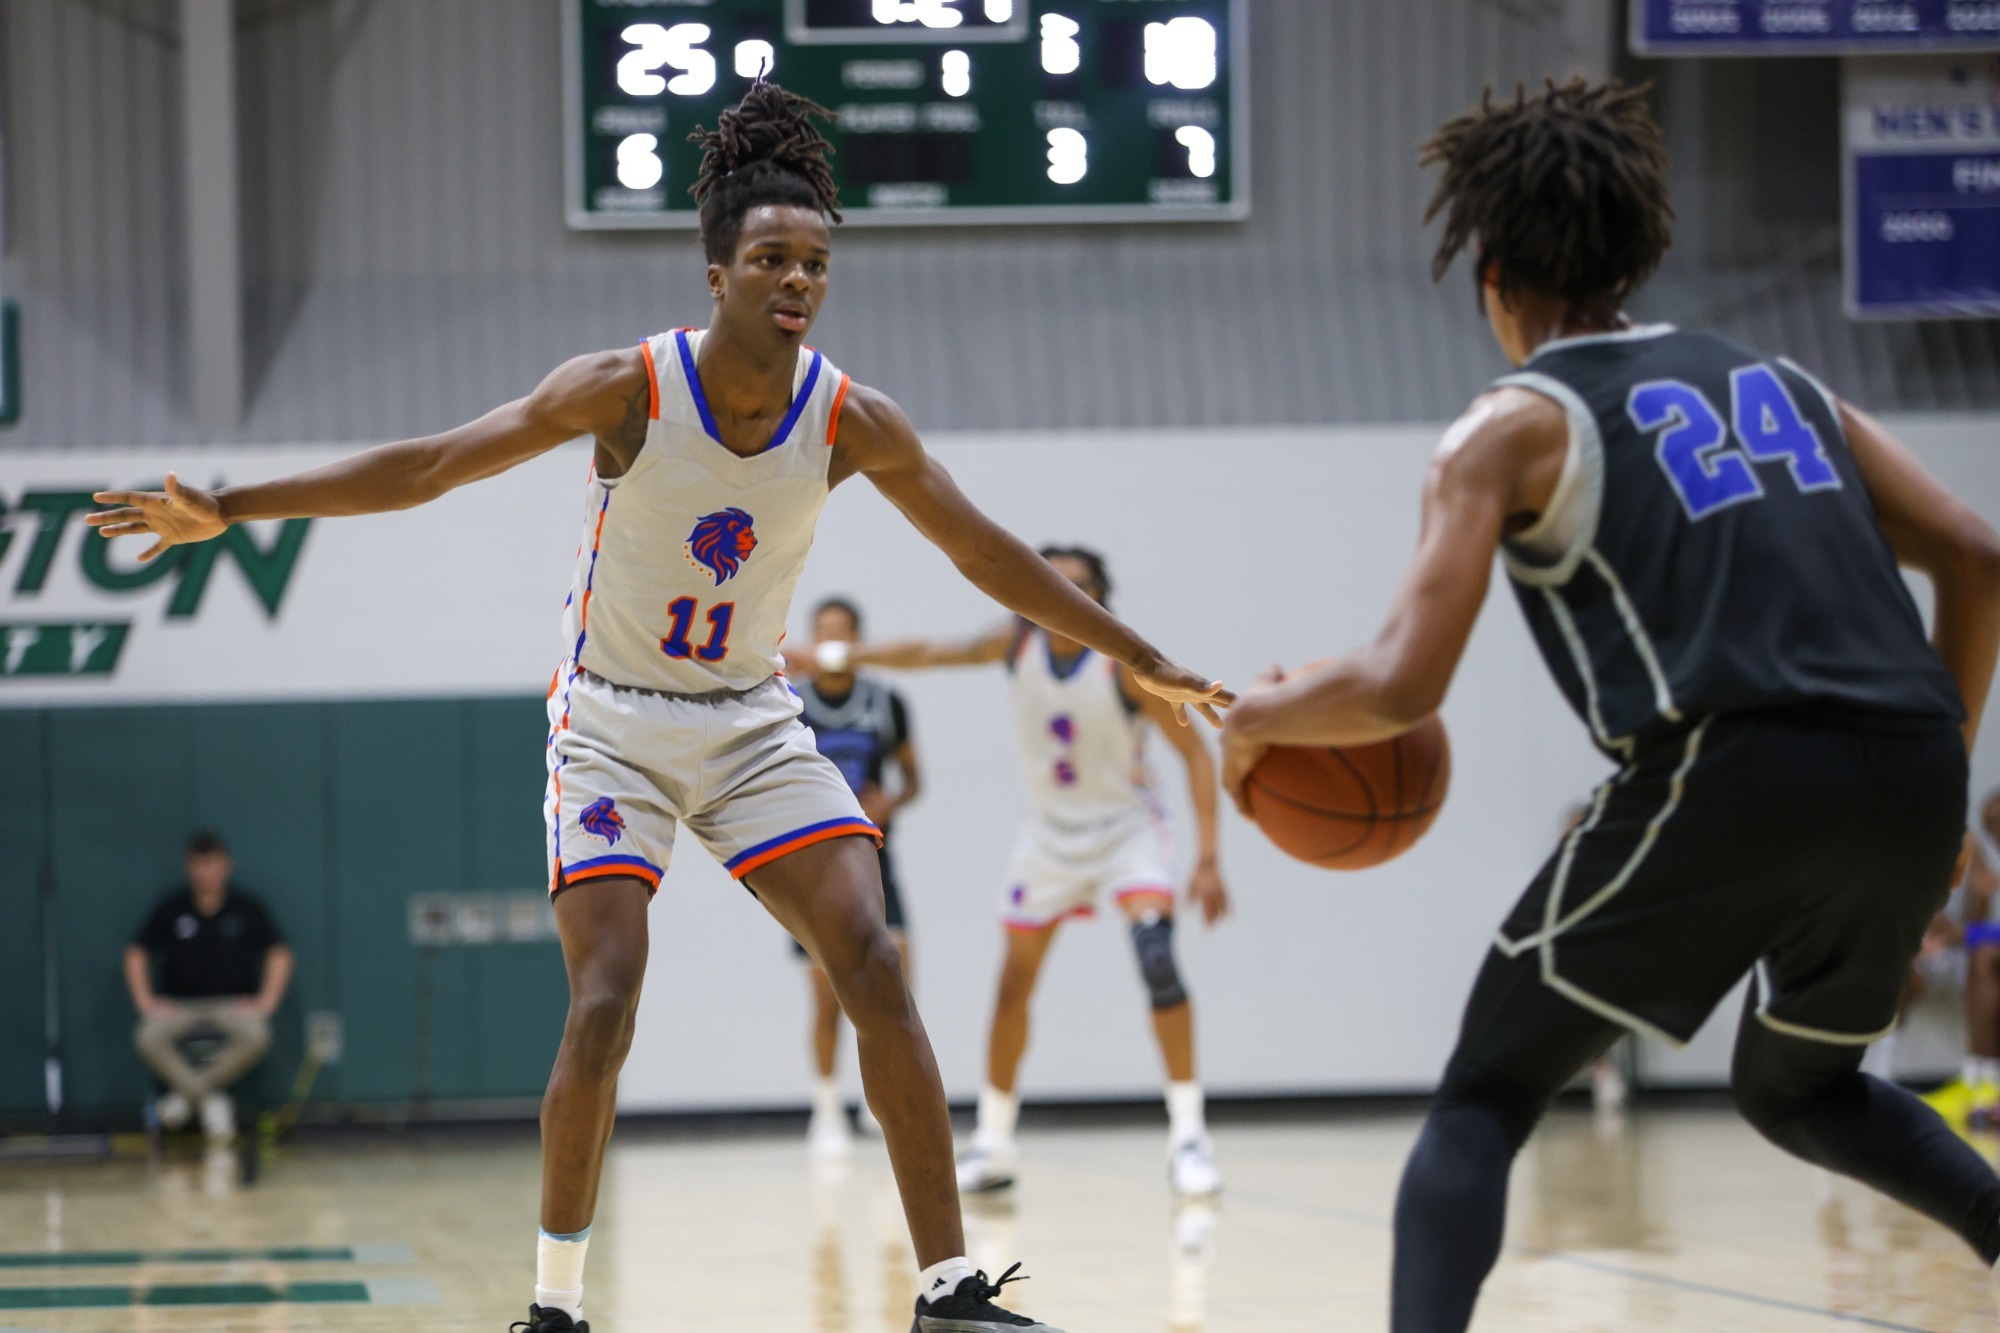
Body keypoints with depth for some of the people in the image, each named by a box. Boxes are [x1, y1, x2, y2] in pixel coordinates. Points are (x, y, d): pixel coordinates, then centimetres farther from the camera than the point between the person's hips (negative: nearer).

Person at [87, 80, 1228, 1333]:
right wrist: (230, 508, -21)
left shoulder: (853, 421, -10)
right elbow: (428, 466, -16)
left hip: (755, 722, 3)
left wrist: (1142, 660, 3)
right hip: (617, 722, -3)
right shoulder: (628, 390, -18)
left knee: (877, 972, -11)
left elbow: (989, 553, 1)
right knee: (605, 1004, -15)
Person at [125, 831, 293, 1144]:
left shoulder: (246, 907, 2)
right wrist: (145, 1001, -4)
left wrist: (266, 1001, -6)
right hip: (178, 1004, 0)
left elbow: (280, 953, 4)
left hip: (233, 1003, 0)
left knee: (256, 1037, -35)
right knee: (149, 1038, -33)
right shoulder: (172, 906, 2)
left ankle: (186, 1092, -21)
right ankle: (210, 1101, -24)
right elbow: (137, 953, 7)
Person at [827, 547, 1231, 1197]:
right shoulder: (1020, 643, -11)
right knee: (1013, 984, 7)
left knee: (1157, 959, -25)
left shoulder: (1123, 663, -22)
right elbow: (930, 652, -6)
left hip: (1125, 825, -4)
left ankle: (1187, 1134, -19)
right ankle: (993, 1144, 21)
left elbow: (1194, 752, -18)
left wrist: (1208, 858, -24)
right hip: (1052, 827, 5)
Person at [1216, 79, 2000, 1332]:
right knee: (1799, 1091, 32)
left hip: (1731, 772, -6)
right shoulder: (1775, 380, 25)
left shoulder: (1513, 426, 8)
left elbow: (1403, 686, -3)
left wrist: (1258, 717, 16)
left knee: (1483, 1102, 5)